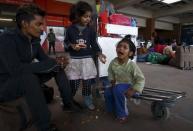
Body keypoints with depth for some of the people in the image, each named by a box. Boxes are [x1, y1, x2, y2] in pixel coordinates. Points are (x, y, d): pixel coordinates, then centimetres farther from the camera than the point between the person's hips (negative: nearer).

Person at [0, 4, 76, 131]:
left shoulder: (34, 40, -2)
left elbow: (45, 59, 3)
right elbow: (16, 70, -34)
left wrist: (57, 61, -20)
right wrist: (51, 63, -30)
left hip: (27, 80, 7)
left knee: (58, 67, -2)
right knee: (29, 77, -39)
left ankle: (68, 103, 0)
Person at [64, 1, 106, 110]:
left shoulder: (91, 30, 2)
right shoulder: (71, 29, -2)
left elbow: (94, 44, 3)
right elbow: (66, 42, 5)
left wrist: (99, 54, -13)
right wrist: (72, 46, -16)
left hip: (87, 60, 2)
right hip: (74, 60, -1)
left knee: (87, 82, 8)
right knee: (74, 83, 2)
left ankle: (88, 101, 29)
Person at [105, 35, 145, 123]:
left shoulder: (132, 65, -27)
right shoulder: (113, 62, -11)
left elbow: (141, 79, -22)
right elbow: (110, 72, 10)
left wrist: (133, 91, -25)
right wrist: (113, 82, 0)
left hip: (130, 86, -6)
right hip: (119, 85, 6)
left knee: (118, 90, -32)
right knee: (107, 92, -8)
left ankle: (122, 114, -9)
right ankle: (113, 109, 25)